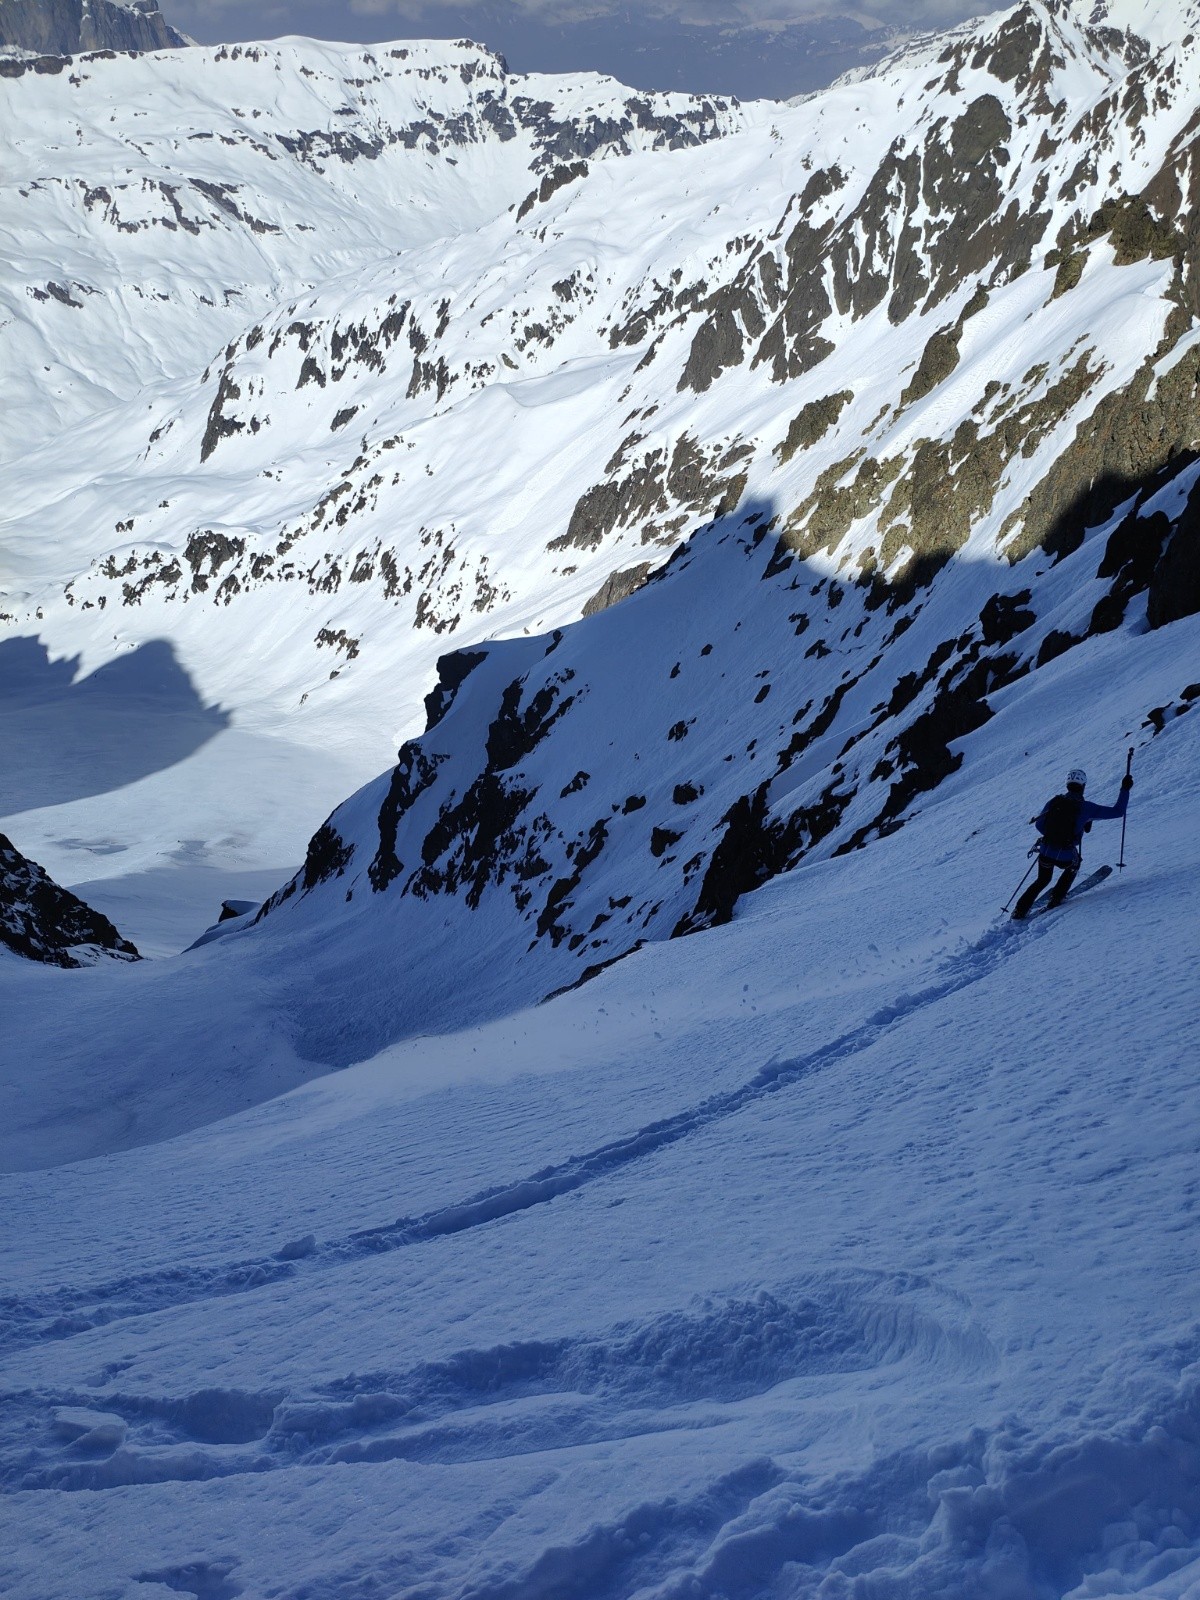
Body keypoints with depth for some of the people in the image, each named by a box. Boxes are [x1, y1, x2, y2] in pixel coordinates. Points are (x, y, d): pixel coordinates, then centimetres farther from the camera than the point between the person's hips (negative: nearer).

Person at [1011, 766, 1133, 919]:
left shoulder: (1053, 802, 2)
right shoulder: (1086, 807, -7)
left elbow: (1038, 824, 12)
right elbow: (1117, 811, -2)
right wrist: (1125, 790, 8)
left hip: (1045, 853, 3)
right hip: (1065, 857, -3)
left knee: (1042, 880, 29)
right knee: (1073, 866, 35)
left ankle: (1020, 910, 20)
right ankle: (1056, 898, 33)